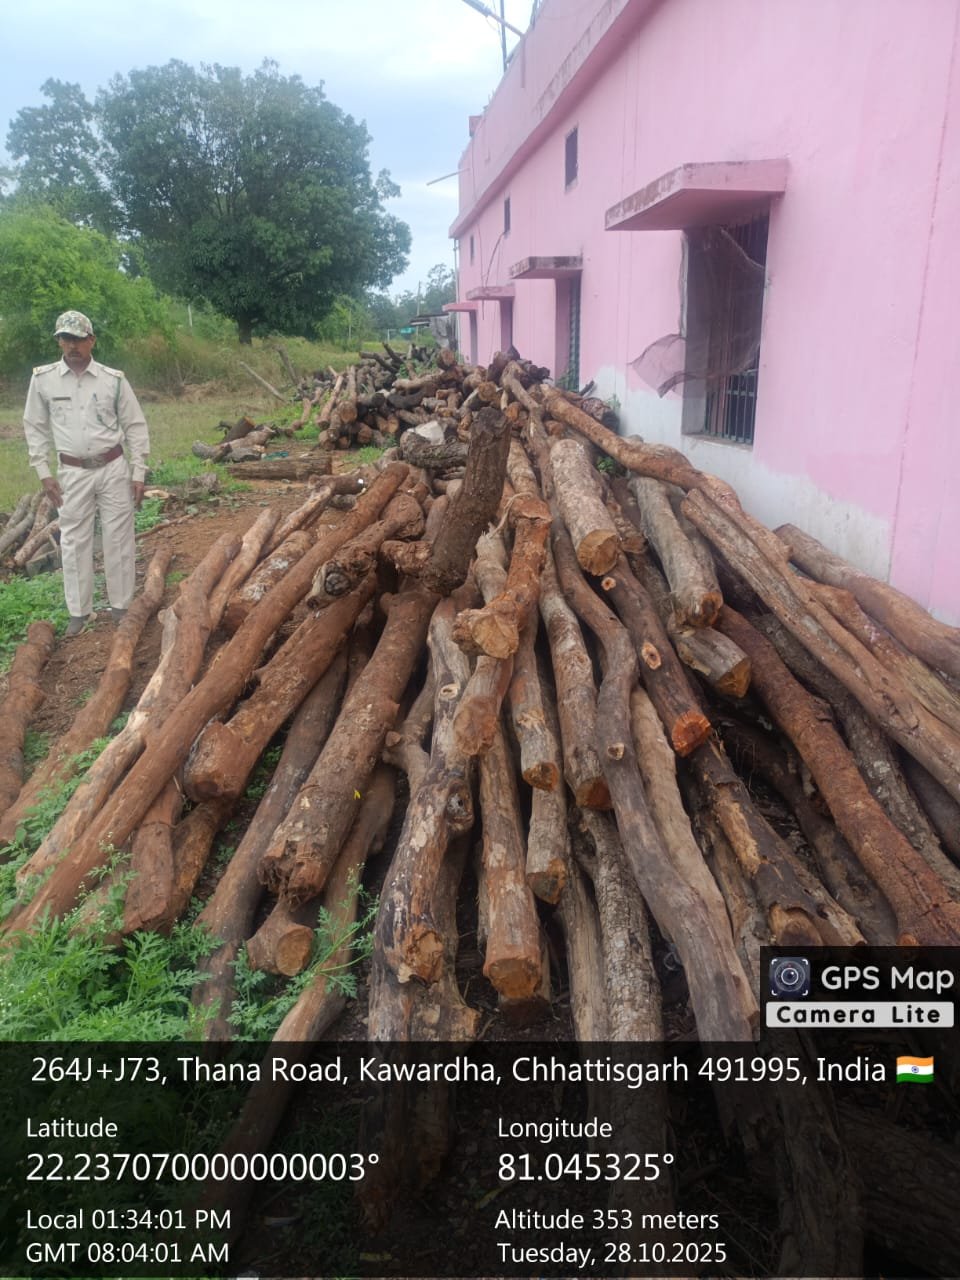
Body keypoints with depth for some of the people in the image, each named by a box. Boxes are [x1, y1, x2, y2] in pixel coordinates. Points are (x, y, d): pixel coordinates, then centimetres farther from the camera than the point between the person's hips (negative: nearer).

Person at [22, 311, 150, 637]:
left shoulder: (114, 379, -5)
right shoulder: (43, 379, -3)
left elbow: (136, 427, 0)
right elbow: (35, 428, 5)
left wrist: (139, 473, -3)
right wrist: (44, 473, 1)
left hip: (113, 469, -1)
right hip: (73, 473, 1)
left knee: (119, 539, 6)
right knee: (74, 542, 6)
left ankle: (121, 605, 19)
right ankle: (78, 611, 17)